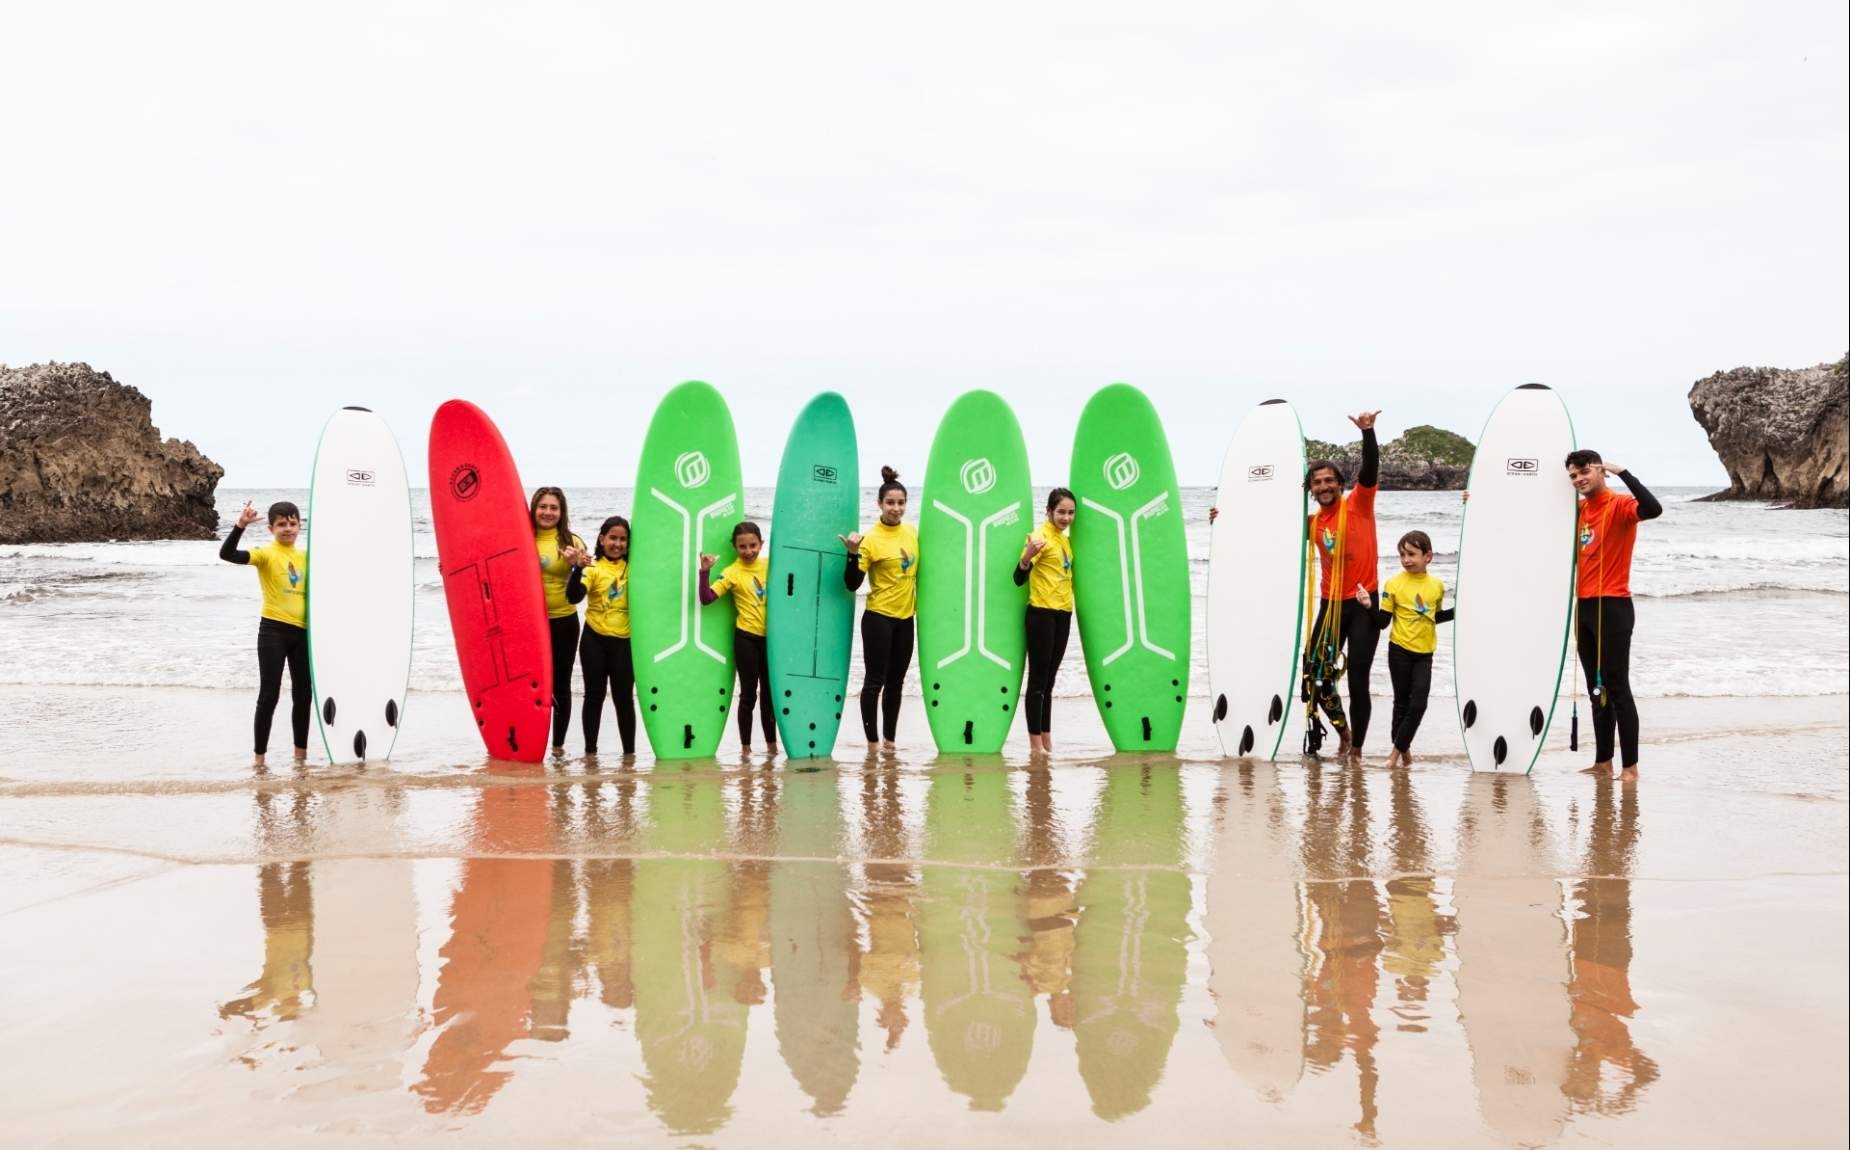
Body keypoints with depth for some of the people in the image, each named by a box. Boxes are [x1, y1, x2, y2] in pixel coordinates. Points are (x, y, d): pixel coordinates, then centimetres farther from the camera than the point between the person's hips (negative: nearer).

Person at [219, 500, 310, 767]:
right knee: (269, 694, -3)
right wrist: (240, 526, -35)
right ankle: (259, 755, 6)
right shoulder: (265, 554, -7)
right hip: (273, 630, -5)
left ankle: (301, 752, 25)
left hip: (302, 631, 5)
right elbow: (226, 554, -24)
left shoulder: (305, 556, 9)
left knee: (304, 693, 12)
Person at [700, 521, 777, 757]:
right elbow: (706, 598, -14)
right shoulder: (732, 573, -7)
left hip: (771, 637, 3)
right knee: (748, 693, 2)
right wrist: (704, 572, -23)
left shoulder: (770, 565, 4)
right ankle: (745, 745, 12)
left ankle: (771, 742, 23)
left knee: (769, 692, 12)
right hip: (746, 638, -3)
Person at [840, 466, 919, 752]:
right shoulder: (871, 538, -13)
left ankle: (889, 740, 22)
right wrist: (853, 554, -27)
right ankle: (872, 742, 8)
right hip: (878, 618, -6)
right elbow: (852, 584, -15)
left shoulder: (912, 532, 4)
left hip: (905, 618, 6)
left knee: (896, 682, 13)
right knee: (875, 681, -1)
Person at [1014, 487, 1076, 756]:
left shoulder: (1065, 539, 12)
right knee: (1038, 678, -4)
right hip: (1041, 613, -8)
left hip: (1063, 613, 8)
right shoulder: (1040, 536, -11)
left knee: (1049, 679, 12)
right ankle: (1035, 744, -1)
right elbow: (1019, 579, -20)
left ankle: (1047, 742, 18)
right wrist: (1026, 557, -37)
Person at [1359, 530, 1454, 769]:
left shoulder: (1437, 585, 3)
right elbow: (1383, 622, -5)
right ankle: (1404, 749, 20)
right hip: (1400, 650, -2)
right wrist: (1370, 606, -22)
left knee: (1418, 704, -5)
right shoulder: (1394, 584, -7)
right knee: (1402, 702, 7)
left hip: (1424, 653, 2)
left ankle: (1398, 749, 6)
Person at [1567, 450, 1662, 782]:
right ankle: (1602, 761, 18)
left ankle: (1630, 766, -4)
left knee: (1617, 688, -8)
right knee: (1596, 689, 12)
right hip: (1584, 606, 8)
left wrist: (1623, 472, -26)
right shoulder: (1577, 509, 12)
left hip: (1612, 607, -8)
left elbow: (1653, 509, -31)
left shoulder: (1619, 506, -10)